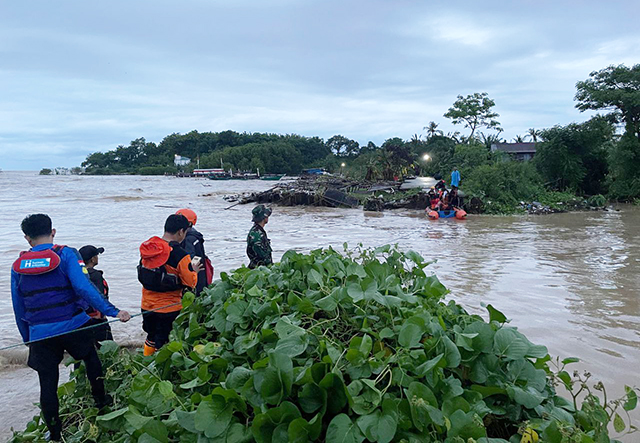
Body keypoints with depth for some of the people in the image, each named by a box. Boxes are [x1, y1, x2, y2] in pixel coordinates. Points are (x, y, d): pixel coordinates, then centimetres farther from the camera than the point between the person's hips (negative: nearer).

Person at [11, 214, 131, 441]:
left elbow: (18, 309, 11)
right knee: (91, 358, 25)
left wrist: (28, 339, 21)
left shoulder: (18, 267, 5)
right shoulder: (66, 255, -8)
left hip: (40, 335, 3)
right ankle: (101, 402, 33)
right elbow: (84, 288, -20)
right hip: (72, 326, -2)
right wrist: (112, 311, -21)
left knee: (48, 384, 11)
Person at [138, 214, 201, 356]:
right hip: (168, 308, -6)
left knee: (151, 338, 25)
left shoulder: (147, 247, -2)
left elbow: (144, 275, 8)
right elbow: (191, 282, -17)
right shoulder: (180, 255, -21)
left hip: (147, 305, 6)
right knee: (163, 344, 9)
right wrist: (194, 271, 4)